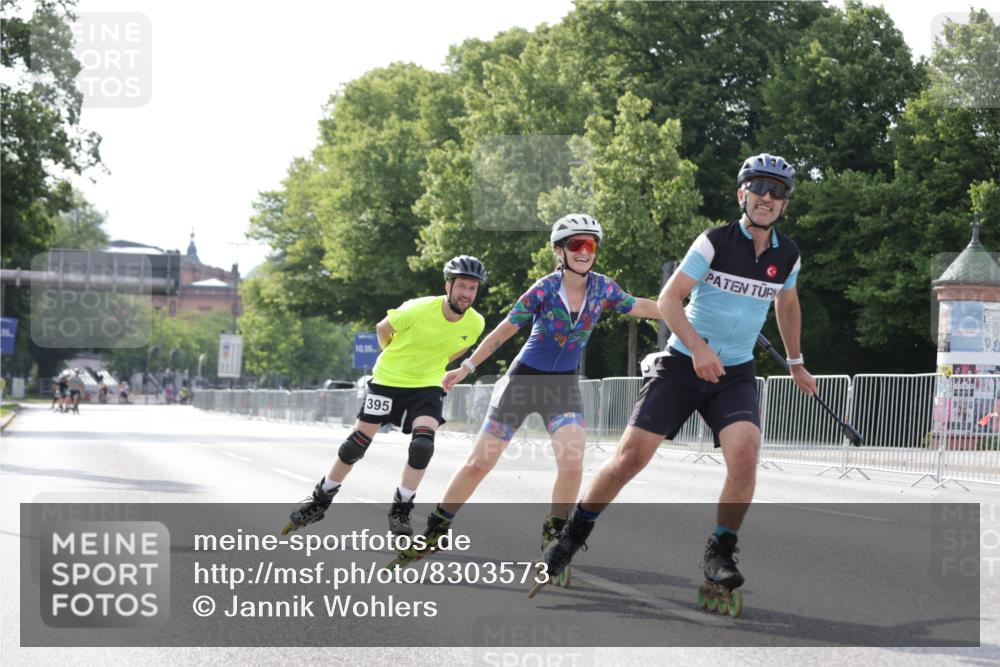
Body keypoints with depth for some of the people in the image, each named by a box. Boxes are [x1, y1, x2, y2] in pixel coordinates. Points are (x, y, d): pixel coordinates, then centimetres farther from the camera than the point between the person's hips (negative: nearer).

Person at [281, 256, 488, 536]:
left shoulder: (476, 324, -13)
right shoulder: (418, 310, -26)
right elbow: (383, 329, -5)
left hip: (427, 386, 2)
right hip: (388, 380, -2)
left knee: (423, 445, -20)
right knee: (358, 443, 1)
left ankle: (400, 510, -4)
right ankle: (320, 500, 19)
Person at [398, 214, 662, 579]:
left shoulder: (602, 288, -8)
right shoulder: (544, 290, -17)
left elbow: (640, 307, 6)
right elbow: (504, 331, -10)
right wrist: (467, 367, -8)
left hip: (563, 385, 2)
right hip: (524, 379, -2)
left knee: (571, 463, -20)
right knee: (479, 463, 0)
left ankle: (553, 538, 0)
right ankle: (435, 530, 16)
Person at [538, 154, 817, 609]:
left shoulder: (787, 255, 4)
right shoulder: (715, 242, -10)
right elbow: (669, 299, -14)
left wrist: (795, 362, 31)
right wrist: (697, 348, -27)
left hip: (735, 374, 3)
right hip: (682, 364, -2)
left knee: (744, 452, -24)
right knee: (632, 454, -9)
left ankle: (719, 554, -6)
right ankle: (574, 534, 13)